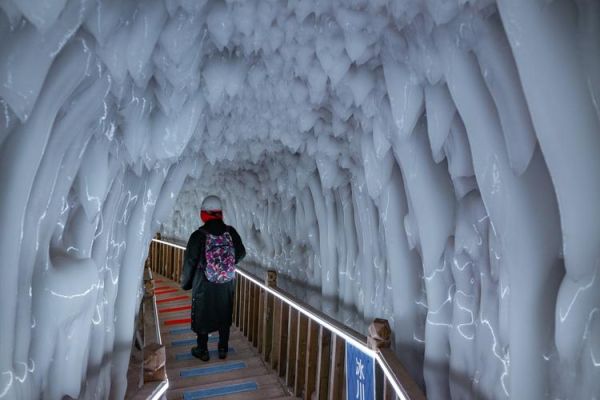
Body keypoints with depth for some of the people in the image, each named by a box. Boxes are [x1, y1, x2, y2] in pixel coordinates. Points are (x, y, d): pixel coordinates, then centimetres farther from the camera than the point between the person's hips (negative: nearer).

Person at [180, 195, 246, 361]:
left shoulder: (198, 235, -17)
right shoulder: (230, 232, -9)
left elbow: (189, 261, -13)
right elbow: (241, 253, 1)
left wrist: (185, 282, 3)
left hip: (204, 285, -3)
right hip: (227, 285, 3)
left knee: (202, 316, 16)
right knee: (224, 316, 19)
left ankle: (202, 351, 30)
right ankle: (223, 349, 31)